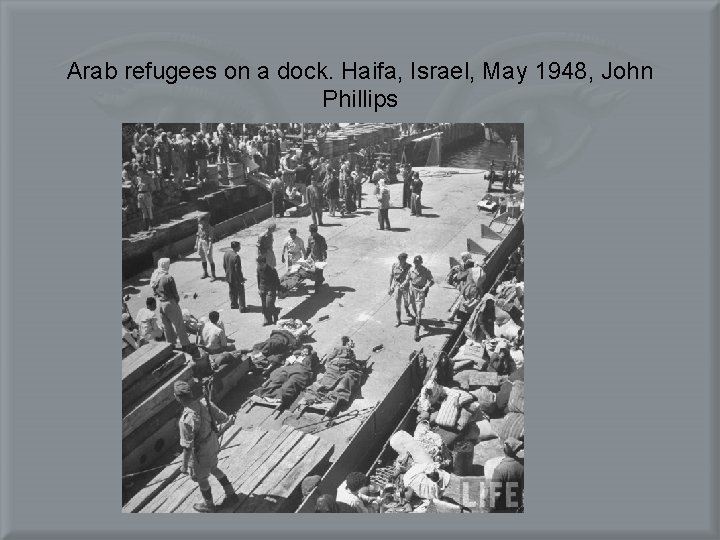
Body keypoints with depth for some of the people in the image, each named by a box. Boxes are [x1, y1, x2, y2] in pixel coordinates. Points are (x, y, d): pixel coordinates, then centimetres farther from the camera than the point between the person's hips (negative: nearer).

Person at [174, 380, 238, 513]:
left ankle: (209, 505, 47)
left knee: (201, 479, 22)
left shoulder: (186, 420, -37)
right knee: (213, 468, 33)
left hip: (201, 453, -6)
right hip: (213, 444, 7)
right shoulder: (204, 402, -19)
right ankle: (231, 495, 46)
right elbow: (224, 418, -9)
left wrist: (184, 465, -13)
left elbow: (187, 447, -28)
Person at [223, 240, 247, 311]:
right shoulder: (236, 256, -27)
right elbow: (238, 270, -24)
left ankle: (233, 305, 38)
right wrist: (241, 279, -15)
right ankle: (242, 307, 14)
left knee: (232, 291, 24)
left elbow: (224, 265, 7)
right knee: (241, 292, 8)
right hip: (236, 278, -7)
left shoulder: (226, 254, -3)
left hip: (228, 277, 7)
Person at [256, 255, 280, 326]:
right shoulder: (259, 269, -3)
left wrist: (277, 290, -7)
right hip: (262, 289, 6)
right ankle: (267, 321, 21)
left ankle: (275, 318, 18)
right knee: (264, 306, 9)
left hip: (271, 289, -6)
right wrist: (259, 288, 14)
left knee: (269, 305, -7)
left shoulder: (271, 270, -20)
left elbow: (277, 280, -10)